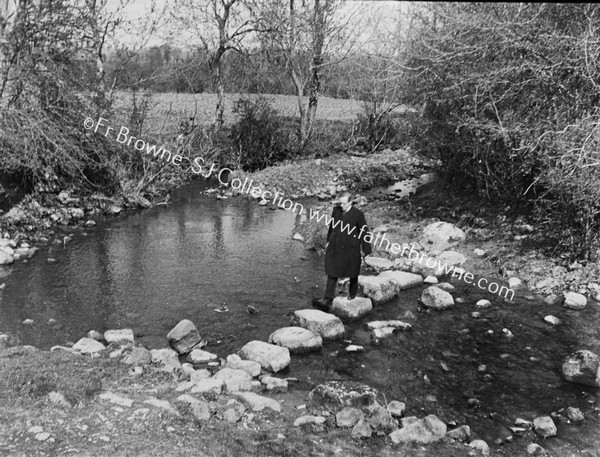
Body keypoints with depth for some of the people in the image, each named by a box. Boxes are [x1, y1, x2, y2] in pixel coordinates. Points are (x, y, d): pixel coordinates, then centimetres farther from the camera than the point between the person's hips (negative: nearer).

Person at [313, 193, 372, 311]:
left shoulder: (358, 214, -14)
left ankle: (352, 294, 40)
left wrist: (366, 249, -7)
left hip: (351, 249, -3)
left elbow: (364, 231, -9)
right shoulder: (336, 210, -1)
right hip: (335, 248, 3)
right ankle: (328, 299, 1)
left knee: (352, 273, 16)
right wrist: (329, 240, 18)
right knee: (332, 273, 0)